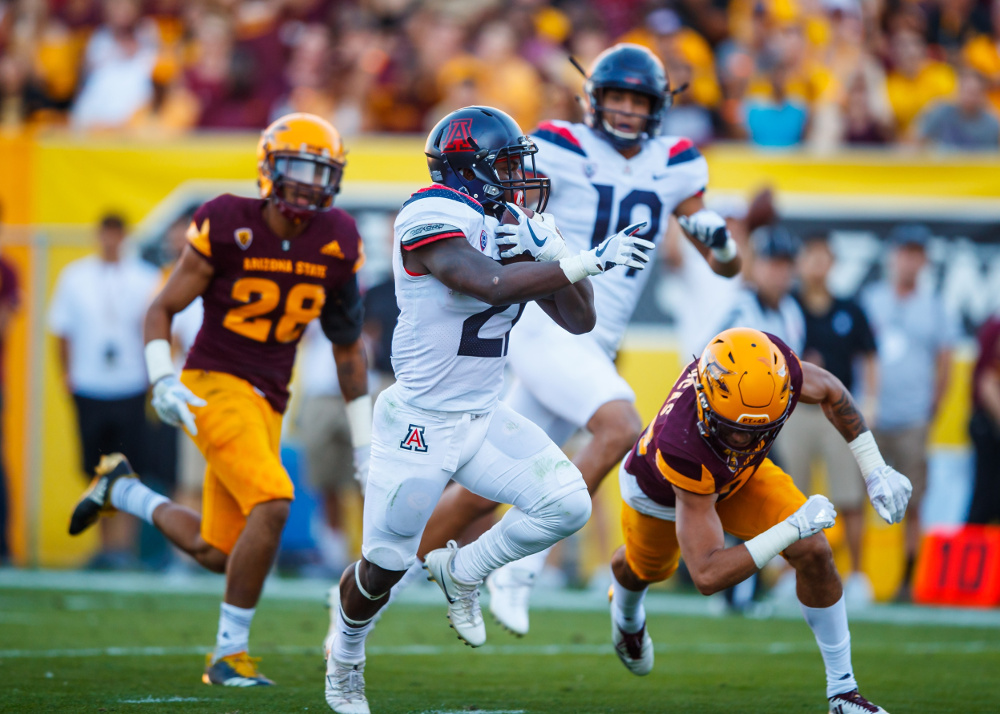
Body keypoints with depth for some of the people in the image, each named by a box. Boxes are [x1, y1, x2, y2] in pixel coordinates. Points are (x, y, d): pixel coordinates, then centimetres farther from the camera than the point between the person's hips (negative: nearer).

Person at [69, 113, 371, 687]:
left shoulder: (335, 243, 1)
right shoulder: (227, 228, -11)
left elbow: (349, 347, 12)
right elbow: (162, 309, -3)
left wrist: (364, 439, 11)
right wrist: (163, 381, -19)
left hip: (267, 402, 6)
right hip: (215, 386, -6)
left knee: (216, 553, 9)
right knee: (272, 503, -26)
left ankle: (121, 489, 37)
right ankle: (230, 655, -13)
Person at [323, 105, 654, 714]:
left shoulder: (513, 227, 7)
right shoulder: (434, 219, -18)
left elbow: (578, 320, 6)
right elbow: (491, 285, -35)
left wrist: (544, 250, -9)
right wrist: (589, 261, -38)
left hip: (485, 420, 7)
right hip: (420, 425, -7)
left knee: (567, 504, -12)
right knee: (384, 568, 4)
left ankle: (462, 571, 12)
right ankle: (344, 661, 34)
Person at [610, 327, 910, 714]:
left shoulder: (773, 363, -40)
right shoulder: (680, 450, -52)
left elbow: (828, 390, -12)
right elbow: (707, 577, -49)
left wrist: (875, 469, -15)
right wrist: (792, 528, -52)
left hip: (739, 473, 3)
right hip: (659, 492, -3)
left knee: (814, 552, -16)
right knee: (647, 568, 28)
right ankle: (627, 616, 67)